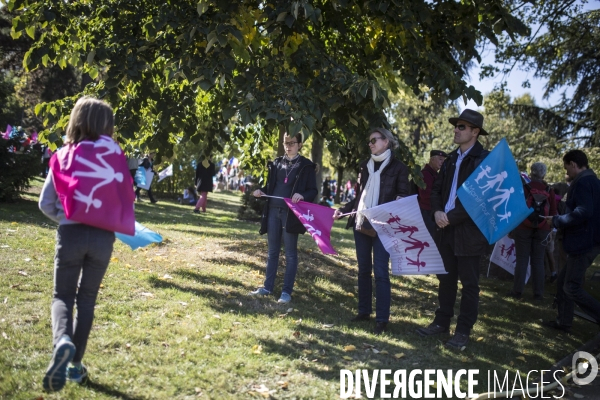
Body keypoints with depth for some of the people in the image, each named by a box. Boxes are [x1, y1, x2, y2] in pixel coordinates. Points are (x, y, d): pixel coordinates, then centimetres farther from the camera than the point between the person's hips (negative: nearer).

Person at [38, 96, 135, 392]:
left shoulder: (63, 157, 0)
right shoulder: (113, 154, -3)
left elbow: (45, 203, 1)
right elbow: (126, 196, -2)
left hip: (70, 234, 0)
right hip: (102, 237, 0)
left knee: (63, 295, 13)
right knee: (87, 299, 15)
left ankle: (62, 341, -18)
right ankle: (76, 364, 18)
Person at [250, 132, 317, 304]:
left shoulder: (306, 166, -1)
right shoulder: (276, 163, 14)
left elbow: (313, 191, -3)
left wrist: (302, 196, -23)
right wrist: (261, 191, -2)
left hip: (291, 213, -5)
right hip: (273, 211, 5)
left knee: (290, 253, 1)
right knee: (272, 251, 12)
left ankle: (287, 292, 6)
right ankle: (267, 287, 21)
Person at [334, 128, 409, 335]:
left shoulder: (398, 167, 0)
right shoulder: (364, 166, 14)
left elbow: (403, 198, -3)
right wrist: (343, 210, 8)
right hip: (361, 224, 5)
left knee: (380, 271, -6)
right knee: (363, 269, 11)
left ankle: (382, 319, -2)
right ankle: (364, 311, 21)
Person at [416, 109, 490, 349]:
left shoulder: (484, 159, -8)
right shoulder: (451, 159, 15)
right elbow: (437, 189, 16)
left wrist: (451, 217, -16)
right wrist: (437, 212, -5)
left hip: (469, 230, -7)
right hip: (446, 228, 7)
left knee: (468, 283, 3)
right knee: (446, 278, 14)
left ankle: (464, 330, 11)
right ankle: (442, 322, 25)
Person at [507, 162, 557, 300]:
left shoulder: (523, 188, -4)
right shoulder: (549, 191, 2)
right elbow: (553, 212, 5)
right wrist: (550, 230, 13)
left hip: (523, 228, -2)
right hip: (542, 230, 2)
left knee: (522, 259, 3)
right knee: (538, 260, 6)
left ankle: (517, 291, 4)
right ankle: (538, 293, 7)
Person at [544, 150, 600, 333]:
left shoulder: (583, 182, -16)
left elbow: (583, 212, -27)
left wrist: (557, 221, -14)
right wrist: (560, 220, 15)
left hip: (584, 242, -10)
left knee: (572, 288, -6)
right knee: (563, 282, 16)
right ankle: (564, 321, 22)